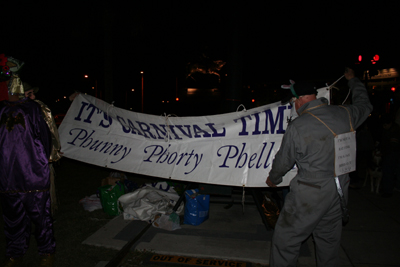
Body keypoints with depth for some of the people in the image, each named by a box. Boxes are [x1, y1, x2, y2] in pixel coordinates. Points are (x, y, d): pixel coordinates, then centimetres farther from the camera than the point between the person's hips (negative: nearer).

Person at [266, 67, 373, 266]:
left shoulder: (297, 127, -18)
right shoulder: (345, 114, -3)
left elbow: (283, 161, -5)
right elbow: (364, 105, 22)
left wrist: (273, 179, 16)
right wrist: (353, 80, 38)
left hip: (308, 197, -6)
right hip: (339, 192, 7)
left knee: (285, 239, 8)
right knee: (329, 240, 24)